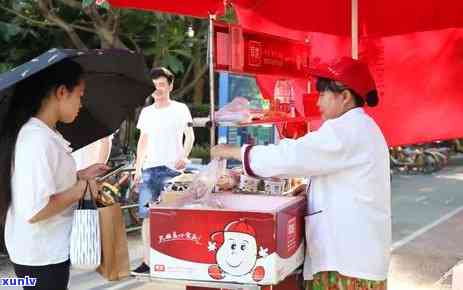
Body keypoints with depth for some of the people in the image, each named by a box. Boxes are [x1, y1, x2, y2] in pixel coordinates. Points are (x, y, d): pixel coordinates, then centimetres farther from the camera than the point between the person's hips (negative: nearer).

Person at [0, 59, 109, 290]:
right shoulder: (38, 139, -25)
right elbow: (36, 210, -30)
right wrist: (81, 188, -18)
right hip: (41, 256, -9)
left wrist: (79, 175, 6)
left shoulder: (43, 132, 5)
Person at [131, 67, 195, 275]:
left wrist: (184, 156, -16)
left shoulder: (180, 109, 2)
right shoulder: (146, 112, 15)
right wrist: (137, 168, 13)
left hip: (171, 168, -4)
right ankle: (147, 261, 10)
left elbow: (190, 135, 1)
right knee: (147, 215, 3)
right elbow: (142, 141, 19)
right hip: (148, 169, 4)